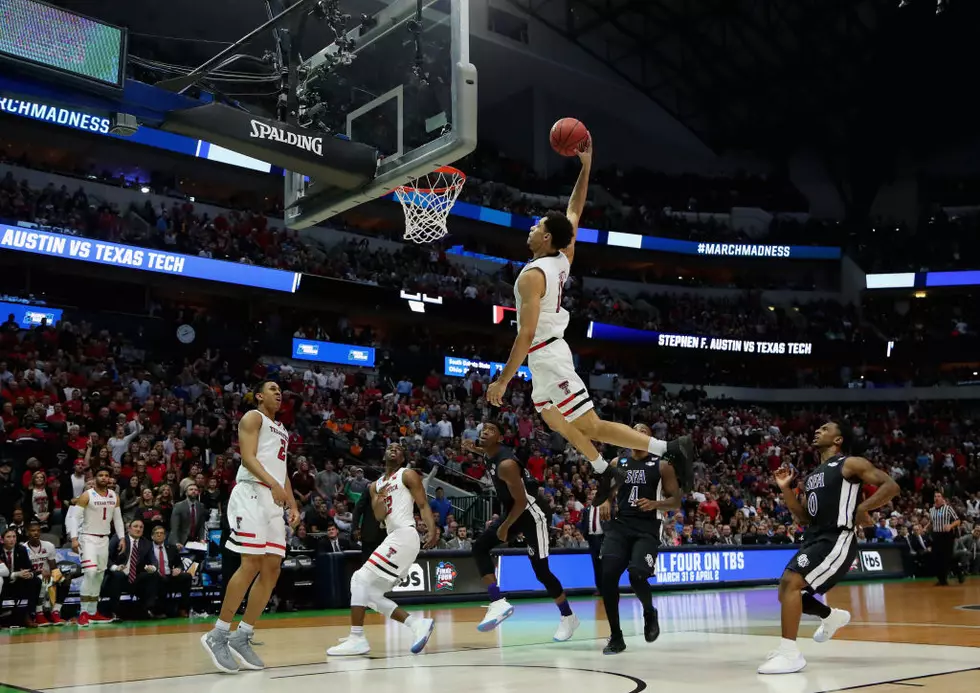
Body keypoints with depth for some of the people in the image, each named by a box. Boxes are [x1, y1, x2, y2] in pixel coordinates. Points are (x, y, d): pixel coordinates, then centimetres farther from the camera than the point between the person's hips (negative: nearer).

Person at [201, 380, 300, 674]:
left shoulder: (281, 429, 28)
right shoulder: (253, 418, 2)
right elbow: (248, 457, -12)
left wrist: (293, 504, 16)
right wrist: (273, 484, -27)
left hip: (274, 498, 9)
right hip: (253, 493, -9)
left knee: (272, 568, 1)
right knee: (252, 564, -16)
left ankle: (241, 638, 6)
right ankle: (217, 635, -9)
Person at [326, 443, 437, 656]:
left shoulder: (408, 475, 4)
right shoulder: (375, 486, 22)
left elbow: (423, 505, -4)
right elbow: (379, 516, 9)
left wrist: (432, 530, -21)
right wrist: (381, 497, -12)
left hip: (404, 535, -8)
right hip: (394, 538, 8)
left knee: (361, 579, -15)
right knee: (371, 593, 4)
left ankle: (357, 639, -15)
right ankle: (417, 624, 3)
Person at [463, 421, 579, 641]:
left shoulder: (506, 464, -28)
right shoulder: (492, 454, -1)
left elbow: (521, 501, -26)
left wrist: (505, 527, -16)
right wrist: (475, 450, 13)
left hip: (530, 514, -9)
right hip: (511, 512, 9)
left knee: (541, 571, -3)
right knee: (479, 548, -8)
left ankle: (568, 617, 17)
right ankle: (498, 604, -12)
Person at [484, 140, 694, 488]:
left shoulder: (532, 276, -22)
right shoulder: (563, 258, 1)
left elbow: (526, 335, -25)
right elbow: (574, 212, 15)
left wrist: (502, 380, -21)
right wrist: (585, 166, 11)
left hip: (546, 356, -9)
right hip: (550, 350, 9)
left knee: (592, 427, -8)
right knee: (553, 420, 24)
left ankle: (669, 448, -12)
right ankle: (606, 473, 29)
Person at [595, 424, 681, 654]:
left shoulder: (661, 466, 4)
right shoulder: (616, 464, 13)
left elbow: (676, 502, 2)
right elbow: (606, 492, 21)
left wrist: (654, 504, -17)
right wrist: (605, 502, -3)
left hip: (648, 528, -3)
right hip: (620, 524, 3)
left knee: (637, 576, -23)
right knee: (607, 576, -13)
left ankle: (650, 613, 12)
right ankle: (615, 636, 2)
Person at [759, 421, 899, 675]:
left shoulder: (850, 464, -3)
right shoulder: (813, 475, 20)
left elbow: (891, 486, -10)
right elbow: (805, 517, 20)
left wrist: (863, 508, -19)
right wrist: (785, 488, 9)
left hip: (837, 539, -9)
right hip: (815, 538, 9)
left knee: (790, 583, -23)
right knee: (788, 591, 11)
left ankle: (790, 653, -20)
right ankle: (833, 617, 38)